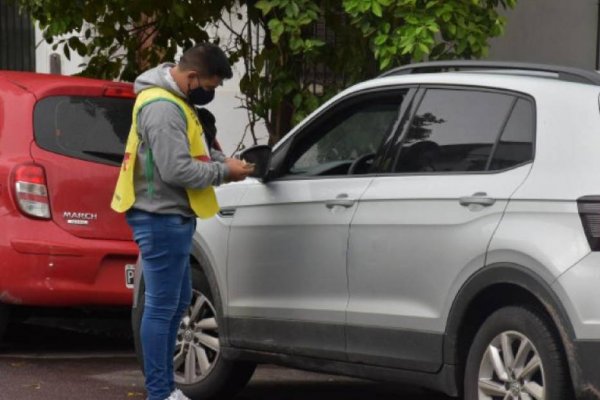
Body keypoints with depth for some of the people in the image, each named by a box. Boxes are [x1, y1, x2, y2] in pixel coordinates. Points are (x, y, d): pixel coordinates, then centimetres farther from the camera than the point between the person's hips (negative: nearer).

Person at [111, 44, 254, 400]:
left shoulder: (175, 101, 13)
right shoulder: (162, 108, -21)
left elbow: (193, 148, 22)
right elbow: (176, 169, -26)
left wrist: (222, 160, 4)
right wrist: (223, 172, -14)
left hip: (173, 217, 11)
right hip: (162, 219, -11)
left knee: (178, 302, 18)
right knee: (162, 307, -7)